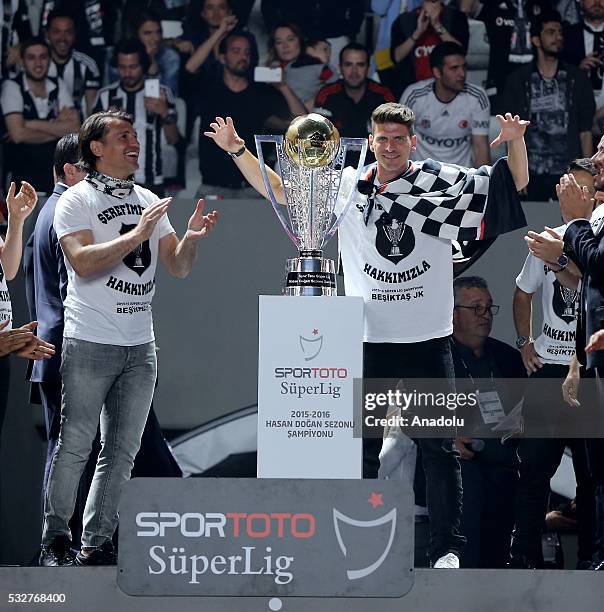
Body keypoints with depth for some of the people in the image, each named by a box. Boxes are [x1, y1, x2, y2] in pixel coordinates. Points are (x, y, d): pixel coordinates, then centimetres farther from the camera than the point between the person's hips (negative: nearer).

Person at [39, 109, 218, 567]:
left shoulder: (149, 202, 14)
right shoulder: (77, 201, -3)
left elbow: (178, 268, 13)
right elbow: (83, 263, -17)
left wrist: (191, 238, -8)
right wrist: (137, 234, -21)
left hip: (141, 346, 6)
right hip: (91, 343, -6)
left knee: (122, 452, 6)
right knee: (75, 446, -5)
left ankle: (97, 543, 11)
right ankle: (56, 541, 3)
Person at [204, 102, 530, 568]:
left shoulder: (440, 182, 0)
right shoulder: (347, 186, 6)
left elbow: (515, 182, 0)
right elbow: (278, 189, 12)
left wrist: (514, 142, -19)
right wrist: (238, 149, 1)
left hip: (427, 339, -2)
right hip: (368, 340, 2)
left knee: (439, 448, 1)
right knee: (361, 446, 6)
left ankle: (447, 548, 7)